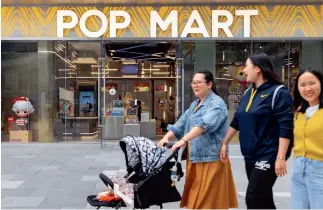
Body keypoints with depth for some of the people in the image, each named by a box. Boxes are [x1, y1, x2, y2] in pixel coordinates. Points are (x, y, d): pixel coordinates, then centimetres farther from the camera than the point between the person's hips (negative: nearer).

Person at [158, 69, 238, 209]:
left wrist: (184, 140, -35)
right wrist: (166, 137, -3)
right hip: (195, 158, 8)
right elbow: (181, 124, 14)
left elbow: (204, 124, -25)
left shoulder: (216, 103, -9)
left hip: (211, 159, -8)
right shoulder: (194, 105, 19)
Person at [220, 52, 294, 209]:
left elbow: (286, 127, -17)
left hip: (268, 156, -7)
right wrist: (225, 143, 20)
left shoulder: (278, 92, -11)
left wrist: (281, 158, -22)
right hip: (250, 156, 8)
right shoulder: (248, 93, 11)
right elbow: (237, 121, 19)